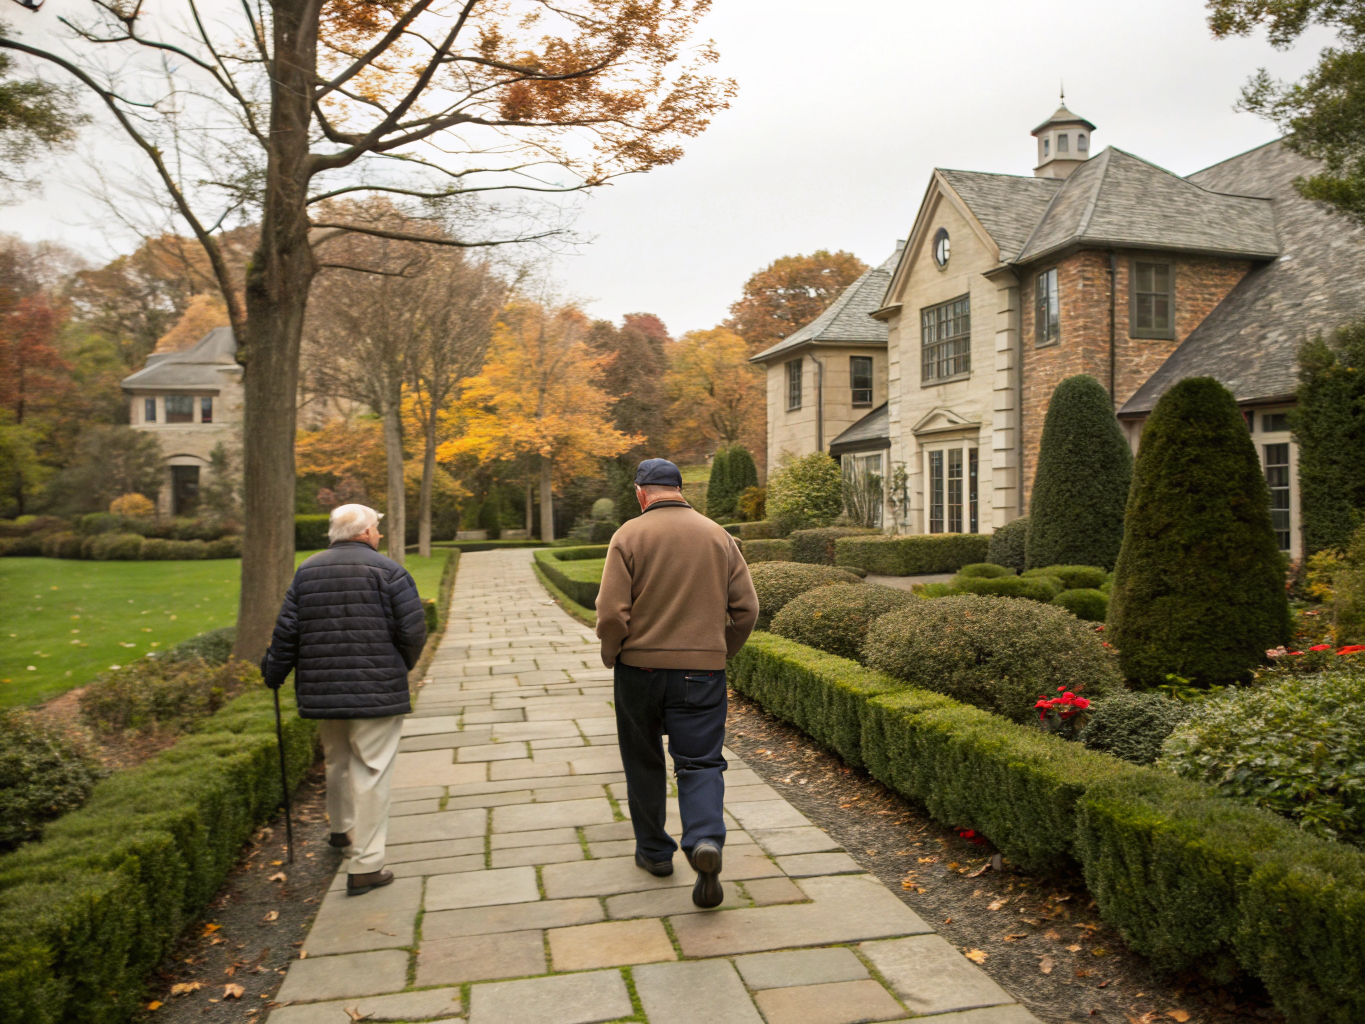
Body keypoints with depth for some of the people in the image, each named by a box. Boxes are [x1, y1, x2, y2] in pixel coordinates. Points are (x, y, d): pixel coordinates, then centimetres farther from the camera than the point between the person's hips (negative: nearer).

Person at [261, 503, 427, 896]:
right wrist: (400, 669, 9)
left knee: (338, 762, 25)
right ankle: (365, 866, -1)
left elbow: (286, 632, 6)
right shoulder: (387, 571, -6)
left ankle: (342, 829, 47)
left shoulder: (306, 571, 8)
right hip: (377, 693, -5)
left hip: (323, 693, 6)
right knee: (371, 773, -1)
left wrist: (273, 676, 19)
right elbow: (412, 631, -9)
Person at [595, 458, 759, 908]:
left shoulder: (629, 536, -5)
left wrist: (611, 656, 5)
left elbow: (611, 612, -12)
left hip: (640, 668, -1)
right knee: (701, 761, 5)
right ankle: (706, 839, -18)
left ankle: (654, 850, 27)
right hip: (702, 669, 1)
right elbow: (747, 608, 3)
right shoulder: (719, 537, 5)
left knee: (643, 761, 16)